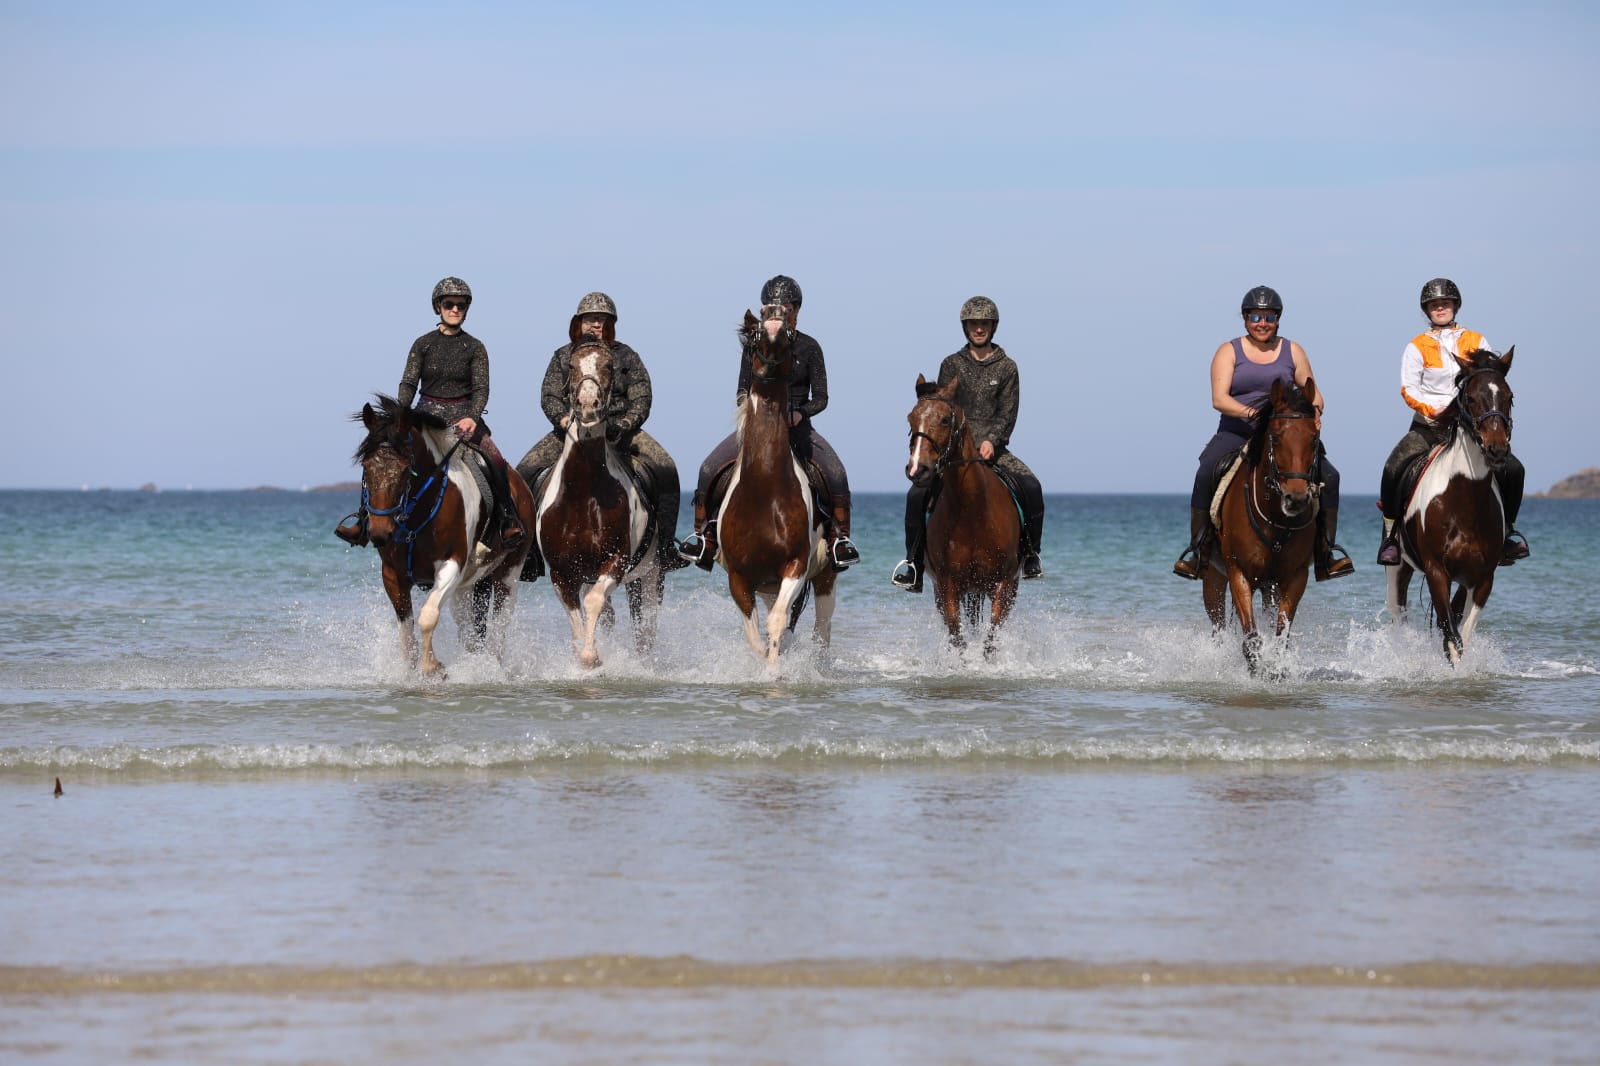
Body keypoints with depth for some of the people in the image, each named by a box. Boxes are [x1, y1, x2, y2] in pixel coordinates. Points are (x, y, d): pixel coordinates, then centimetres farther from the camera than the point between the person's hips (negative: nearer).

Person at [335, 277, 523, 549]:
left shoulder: (474, 347, 3)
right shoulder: (423, 344, 6)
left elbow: (481, 388, -5)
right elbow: (409, 382, 0)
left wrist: (472, 418, -24)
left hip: (463, 416, -1)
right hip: (427, 414, 1)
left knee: (495, 461, -26)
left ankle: (508, 520, -12)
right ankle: (364, 520, -12)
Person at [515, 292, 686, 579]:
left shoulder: (627, 357, 7)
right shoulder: (563, 357, 9)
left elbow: (642, 399, 1)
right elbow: (549, 397, 1)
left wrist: (627, 423, -18)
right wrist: (564, 420, -20)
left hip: (620, 429, -1)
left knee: (665, 470, -26)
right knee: (525, 473, -21)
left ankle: (665, 546, -19)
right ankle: (528, 550, -15)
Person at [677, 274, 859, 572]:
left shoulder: (808, 347, -1)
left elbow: (820, 398, -1)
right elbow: (742, 389, 9)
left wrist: (799, 413, -21)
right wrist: (745, 403, -14)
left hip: (797, 426, -2)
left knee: (836, 473, -27)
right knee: (708, 469, -18)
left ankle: (841, 538, -18)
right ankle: (701, 534, -6)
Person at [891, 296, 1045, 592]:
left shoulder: (1006, 368, 8)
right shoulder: (952, 365, 9)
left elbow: (1007, 414, 1)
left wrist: (991, 440, -17)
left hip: (993, 448, 0)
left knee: (1030, 487, -25)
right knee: (918, 494, -22)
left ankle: (1030, 555, -9)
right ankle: (913, 562, -10)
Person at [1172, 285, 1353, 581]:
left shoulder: (1292, 352, 12)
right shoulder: (1229, 352, 5)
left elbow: (1313, 394, 12)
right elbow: (1219, 398, -8)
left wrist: (1314, 411, -13)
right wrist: (1248, 412, -28)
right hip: (1236, 432, -2)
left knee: (1328, 476, -18)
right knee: (1206, 474, -30)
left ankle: (1325, 551, -7)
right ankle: (1197, 550, -20)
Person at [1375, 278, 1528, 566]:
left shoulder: (1476, 342, 11)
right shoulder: (1418, 347, 6)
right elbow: (1409, 389, -5)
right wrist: (1436, 411, -21)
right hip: (1429, 427, -1)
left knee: (1513, 470, -14)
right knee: (1393, 471, -25)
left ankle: (1507, 528, 8)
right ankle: (1391, 534, -10)